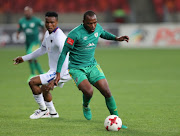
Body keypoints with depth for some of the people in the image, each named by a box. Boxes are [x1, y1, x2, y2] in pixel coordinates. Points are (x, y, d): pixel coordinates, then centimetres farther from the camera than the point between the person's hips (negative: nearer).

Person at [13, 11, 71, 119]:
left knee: (33, 82, -12)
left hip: (62, 72, -10)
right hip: (54, 71, 10)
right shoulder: (48, 34, 8)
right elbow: (43, 50, 26)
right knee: (44, 88, 28)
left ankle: (43, 109, 3)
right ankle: (52, 113, 43)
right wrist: (24, 58, 28)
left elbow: (65, 58, -31)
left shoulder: (59, 37, -23)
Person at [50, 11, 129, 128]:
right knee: (88, 91, -28)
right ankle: (86, 107, 9)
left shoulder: (97, 28, -1)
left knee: (107, 92, -8)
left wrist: (116, 38, 9)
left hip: (92, 66, 5)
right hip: (77, 69, -5)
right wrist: (58, 74, -15)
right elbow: (64, 53, -14)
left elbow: (103, 33, 26)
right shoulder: (75, 34, -21)